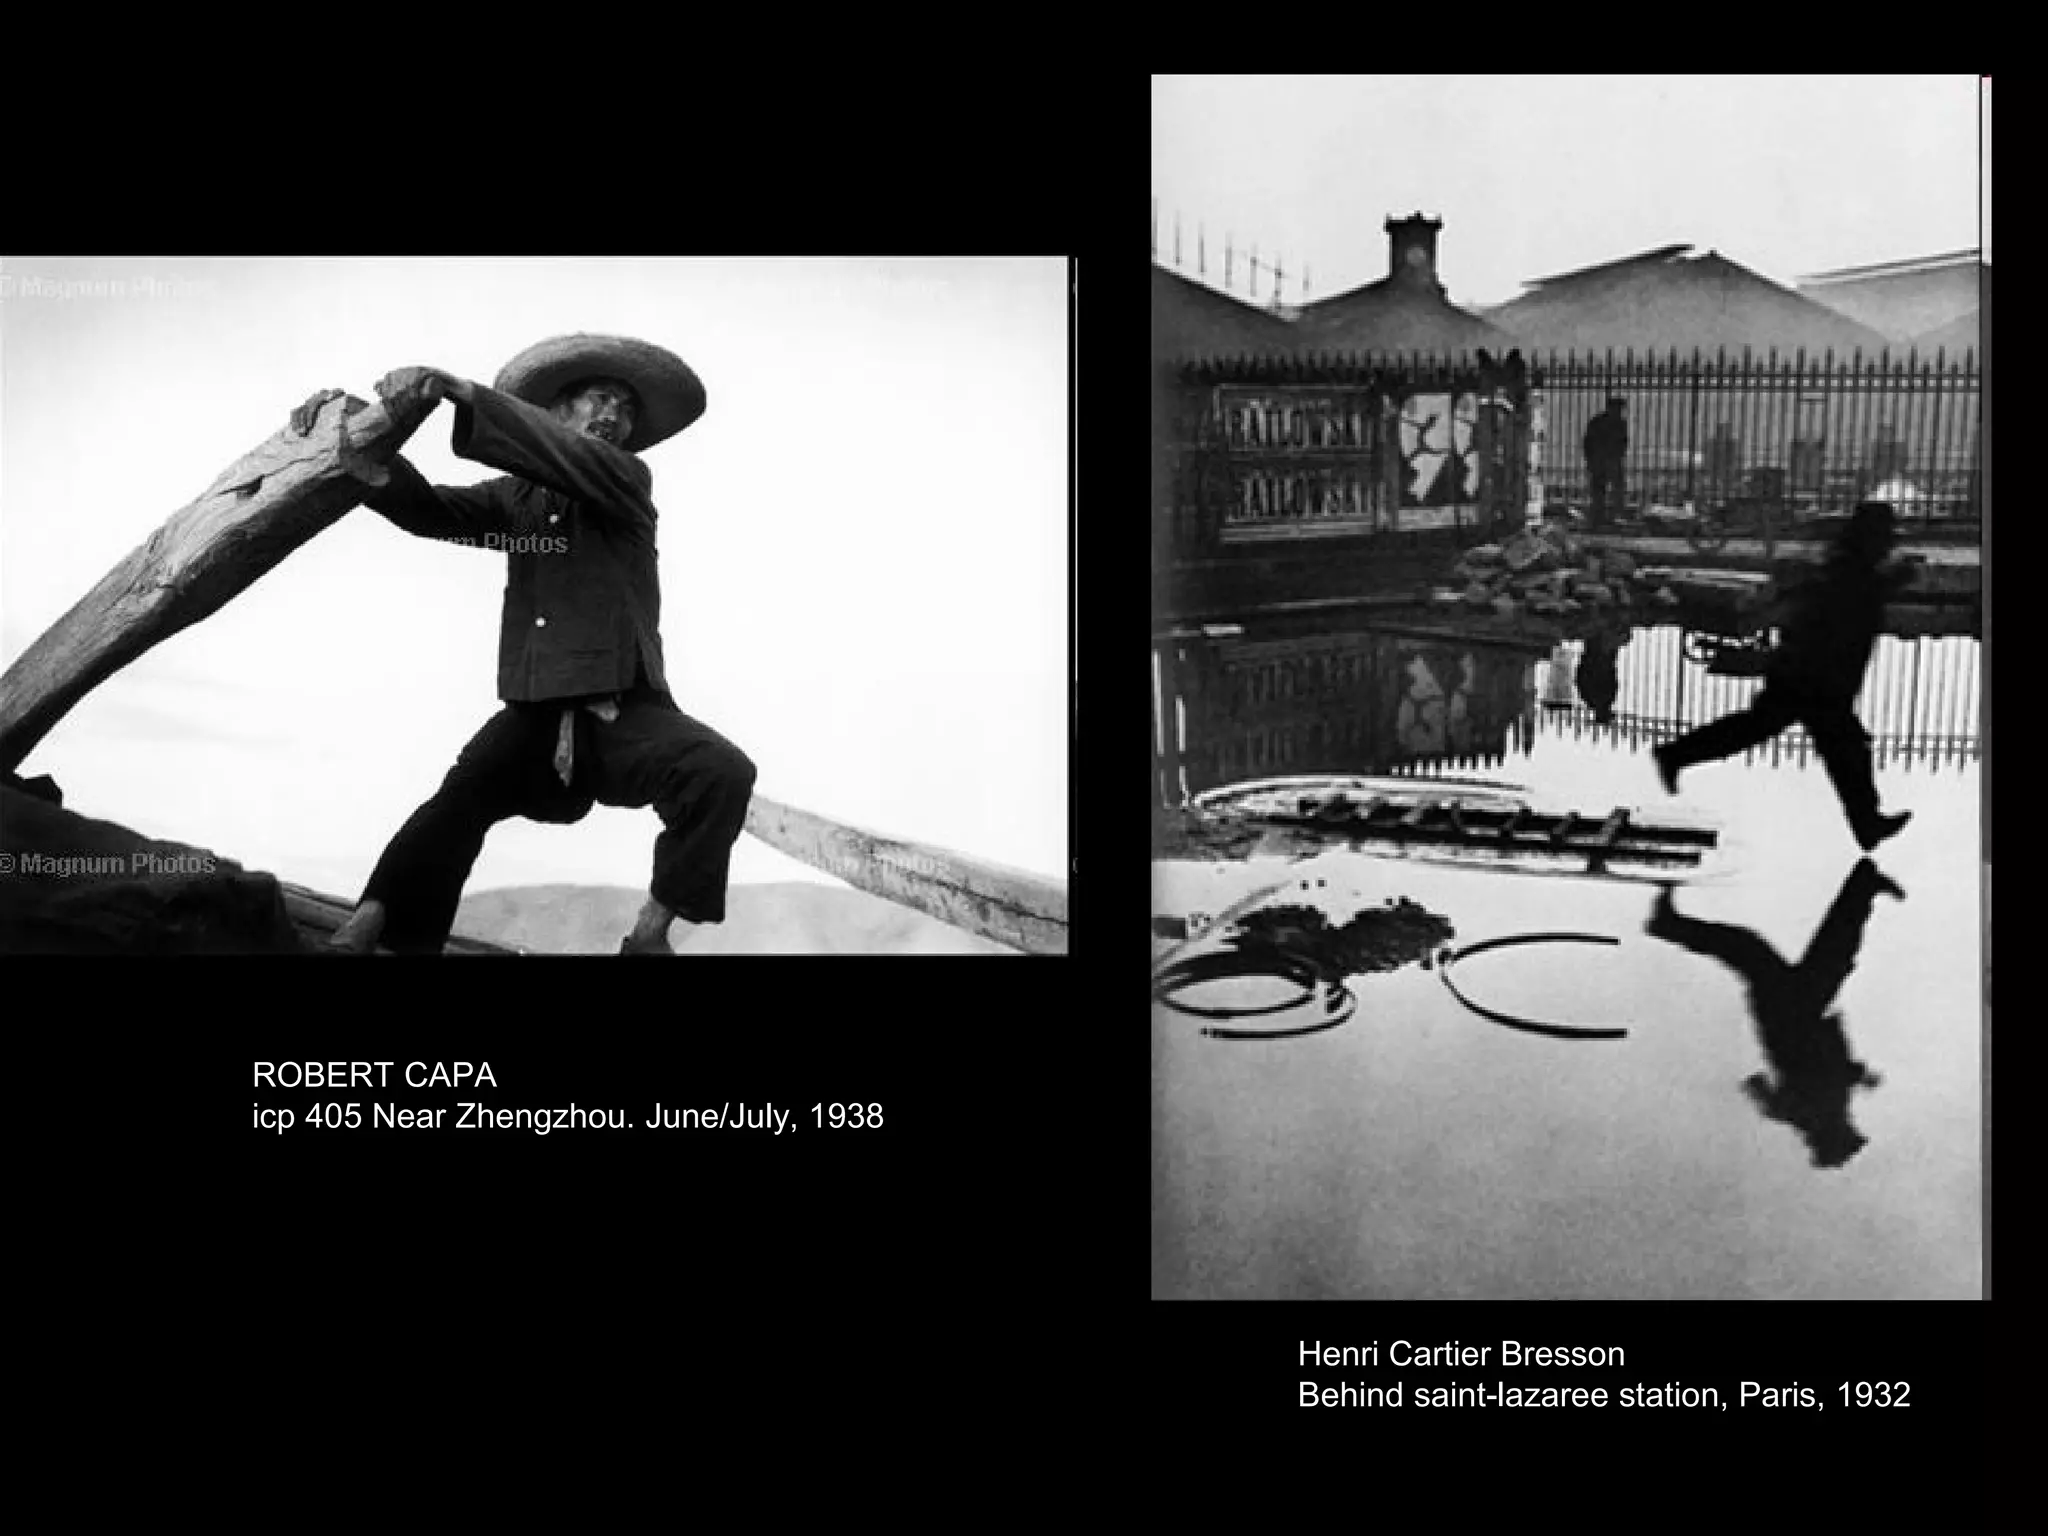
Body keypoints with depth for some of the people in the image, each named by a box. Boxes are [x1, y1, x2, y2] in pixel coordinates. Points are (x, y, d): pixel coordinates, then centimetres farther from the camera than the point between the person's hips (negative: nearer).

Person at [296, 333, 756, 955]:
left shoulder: (627, 482, 6)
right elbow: (426, 507, 4)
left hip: (626, 712, -2)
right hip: (536, 716, 2)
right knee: (457, 804, -24)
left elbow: (578, 463, -15)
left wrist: (465, 392, -27)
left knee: (723, 771, -27)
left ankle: (649, 934, -15)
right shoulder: (517, 497, 16)